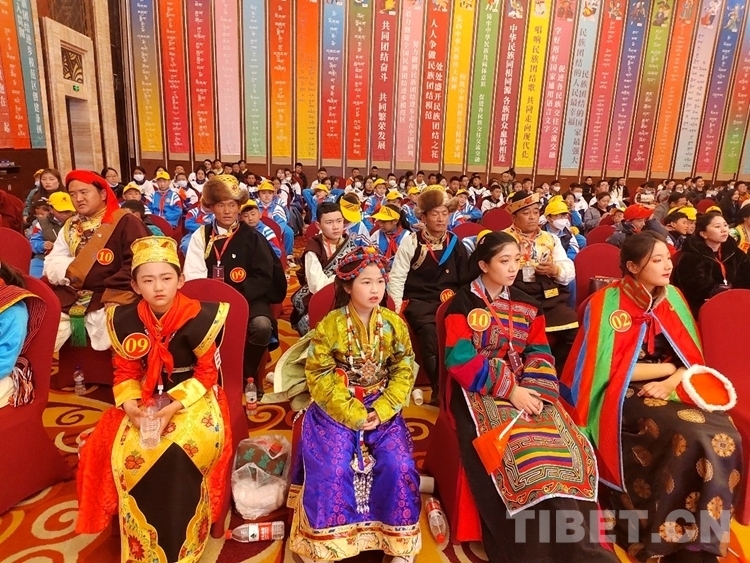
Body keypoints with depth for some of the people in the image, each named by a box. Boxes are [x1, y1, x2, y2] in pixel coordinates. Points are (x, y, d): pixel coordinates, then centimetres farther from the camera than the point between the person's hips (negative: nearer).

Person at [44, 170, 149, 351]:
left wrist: (98, 289, -12)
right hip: (69, 299, 6)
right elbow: (51, 265, 16)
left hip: (109, 299, -5)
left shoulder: (126, 223, -1)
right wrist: (69, 269, -7)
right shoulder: (70, 226, 20)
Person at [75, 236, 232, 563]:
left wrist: (173, 408, -23)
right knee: (123, 452, -18)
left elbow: (206, 373, -11)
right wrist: (131, 407, -17)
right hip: (146, 398, 4)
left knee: (179, 453, -29)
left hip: (194, 397, -4)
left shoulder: (199, 318, -17)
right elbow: (125, 373, 2)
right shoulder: (124, 320, -6)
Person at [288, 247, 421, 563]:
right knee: (332, 470, -18)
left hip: (383, 409, 2)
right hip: (336, 410, -2)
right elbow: (318, 375, -10)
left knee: (398, 468, -14)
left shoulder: (394, 324, -1)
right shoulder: (330, 325, -9)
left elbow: (404, 371, -2)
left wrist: (381, 411, -15)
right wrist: (353, 414, -16)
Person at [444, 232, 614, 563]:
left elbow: (540, 355, 7)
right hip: (478, 391, -5)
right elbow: (460, 360, -12)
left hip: (526, 388, 5)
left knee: (566, 447, -17)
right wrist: (509, 390, -15)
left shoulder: (527, 305, 14)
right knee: (515, 452, -27)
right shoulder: (463, 303, -3)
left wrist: (533, 391, -13)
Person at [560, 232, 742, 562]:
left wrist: (672, 382, -12)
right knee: (693, 438, -27)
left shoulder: (672, 298, 6)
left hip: (671, 388, 6)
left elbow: (692, 358, 9)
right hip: (625, 397, -5)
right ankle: (674, 536, -8)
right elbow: (610, 369, -14)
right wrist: (666, 368, -6)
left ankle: (706, 535, -4)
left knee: (724, 435, -20)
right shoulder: (607, 304, -12)